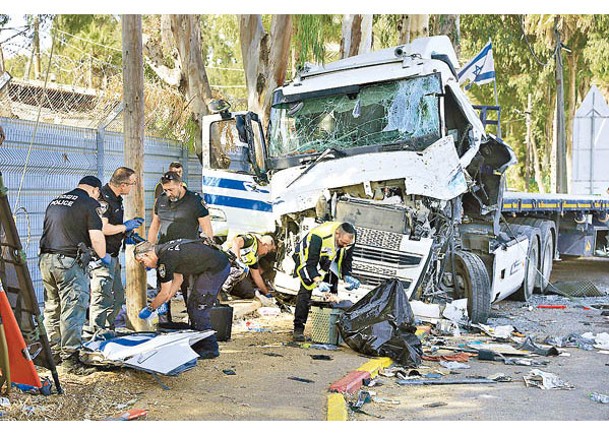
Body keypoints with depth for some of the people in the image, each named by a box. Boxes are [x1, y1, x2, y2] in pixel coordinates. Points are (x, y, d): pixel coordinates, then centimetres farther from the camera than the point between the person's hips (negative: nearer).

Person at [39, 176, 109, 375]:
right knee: (73, 310, -3)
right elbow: (96, 238, -11)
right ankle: (70, 358, -3)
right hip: (70, 262, -7)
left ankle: (53, 352, 26)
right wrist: (104, 256, 6)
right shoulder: (90, 204, -5)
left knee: (52, 309, 16)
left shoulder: (55, 202, 17)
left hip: (46, 260, 7)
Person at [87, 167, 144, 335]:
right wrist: (125, 226, -16)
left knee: (117, 297, 16)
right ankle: (95, 332, -4)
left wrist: (126, 236, 11)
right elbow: (102, 228, -28)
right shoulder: (103, 199, -18)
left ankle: (107, 328, 26)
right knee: (102, 297, -9)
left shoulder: (116, 198, 15)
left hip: (112, 256, 11)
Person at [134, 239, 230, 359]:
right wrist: (164, 303, 20)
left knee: (198, 309, -5)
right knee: (193, 307, 15)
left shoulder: (165, 259, -18)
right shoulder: (165, 250, 11)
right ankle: (197, 345, 23)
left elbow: (165, 293, -10)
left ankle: (209, 349, 3)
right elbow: (178, 279, 20)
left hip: (216, 269, -10)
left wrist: (149, 309, 4)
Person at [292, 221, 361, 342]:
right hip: (307, 258, -6)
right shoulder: (318, 237, -40)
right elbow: (310, 264, -35)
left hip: (329, 262, 6)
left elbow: (347, 260, -3)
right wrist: (318, 282, -47)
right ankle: (298, 329, -16)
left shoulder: (349, 239, -21)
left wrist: (347, 276, -19)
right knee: (306, 290, -18)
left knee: (332, 292, 0)